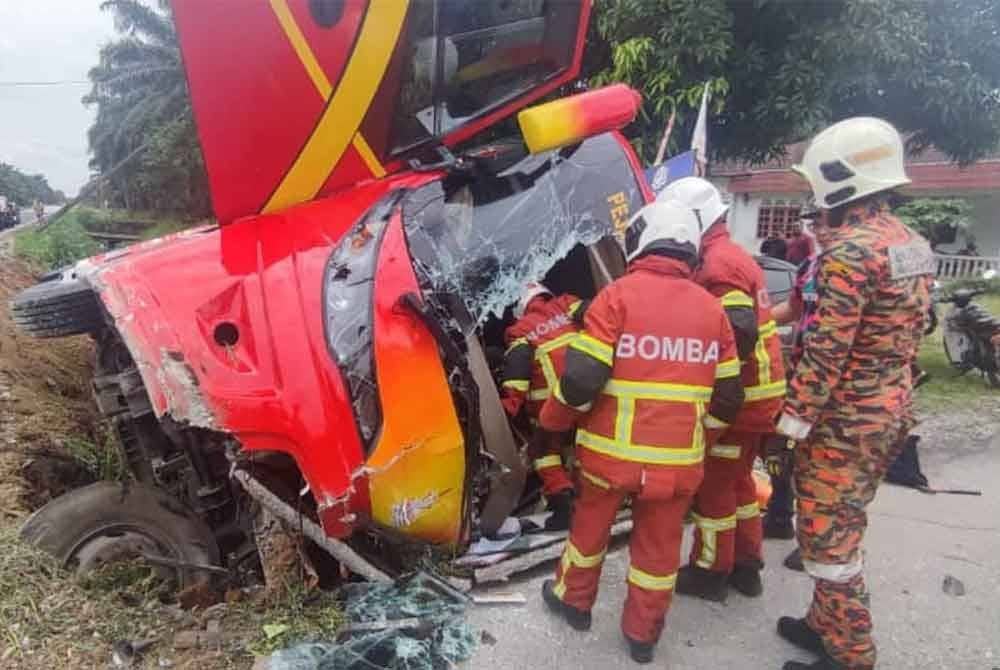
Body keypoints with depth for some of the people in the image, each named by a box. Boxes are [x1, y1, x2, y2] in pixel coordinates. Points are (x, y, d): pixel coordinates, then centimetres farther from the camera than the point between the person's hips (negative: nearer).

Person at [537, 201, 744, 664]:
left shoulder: (619, 295, -10)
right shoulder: (711, 306, 4)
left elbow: (582, 378, -16)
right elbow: (728, 396, 8)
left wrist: (554, 419, 2)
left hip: (613, 448, -3)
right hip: (679, 457, 3)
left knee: (590, 525, 20)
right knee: (659, 544, 17)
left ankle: (573, 599, 41)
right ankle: (642, 634, 33)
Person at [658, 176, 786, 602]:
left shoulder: (719, 263, -18)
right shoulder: (733, 256, 15)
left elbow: (737, 336, -27)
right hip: (756, 392, 10)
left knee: (713, 483, 2)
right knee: (738, 478, 19)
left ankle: (710, 572, 16)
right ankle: (746, 565, 30)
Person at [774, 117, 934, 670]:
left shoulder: (850, 251, -20)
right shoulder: (913, 244, 10)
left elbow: (825, 352, -23)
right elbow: (906, 332, 17)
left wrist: (792, 420, -17)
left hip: (844, 421, -10)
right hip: (890, 412, 10)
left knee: (825, 536, 2)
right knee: (843, 528, 21)